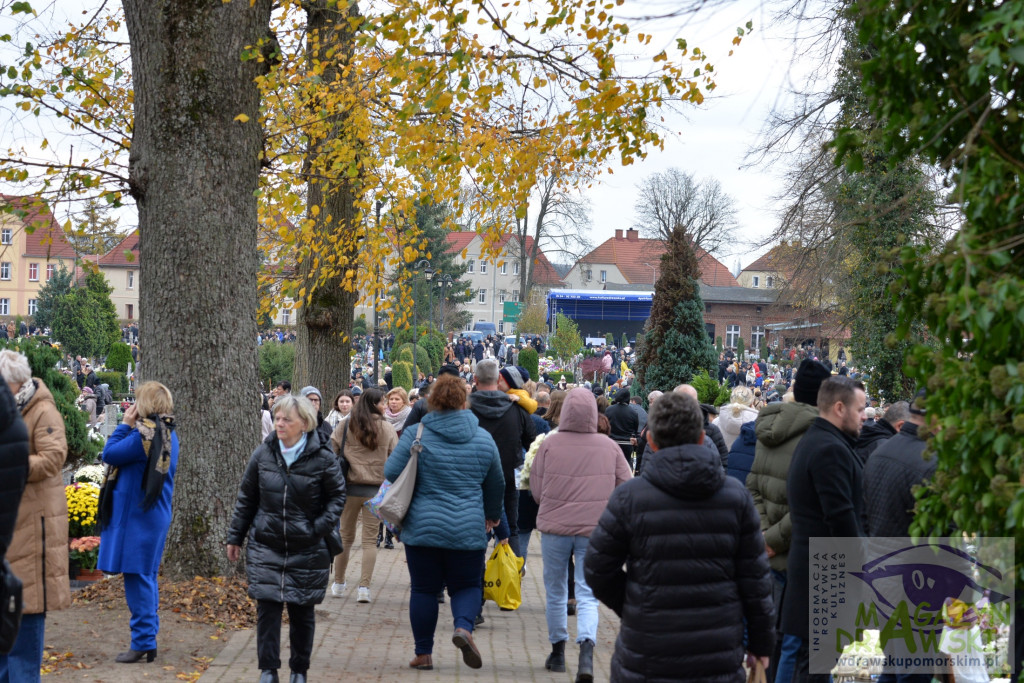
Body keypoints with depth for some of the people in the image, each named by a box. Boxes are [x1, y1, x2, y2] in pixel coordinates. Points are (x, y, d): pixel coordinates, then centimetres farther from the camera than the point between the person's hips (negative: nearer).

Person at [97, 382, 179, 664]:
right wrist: (130, 427, 8)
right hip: (155, 515, 10)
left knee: (138, 578, -4)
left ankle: (143, 642, 0)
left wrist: (125, 425, -6)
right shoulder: (168, 434, 12)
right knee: (145, 578, 16)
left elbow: (109, 454, -14)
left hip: (137, 515, -10)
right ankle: (147, 639, 23)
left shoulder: (146, 434, -18)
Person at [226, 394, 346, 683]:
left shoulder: (322, 458, -7)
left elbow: (337, 496, 3)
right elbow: (246, 498, 9)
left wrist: (320, 527, -11)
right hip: (266, 548, 1)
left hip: (307, 551, -1)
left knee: (302, 612, 7)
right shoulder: (263, 453, 0)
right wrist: (235, 537, 10)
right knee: (267, 608, -3)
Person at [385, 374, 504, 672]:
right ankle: (463, 626, -13)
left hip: (422, 527, -1)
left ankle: (423, 653, 14)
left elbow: (391, 472, -5)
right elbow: (496, 484, 15)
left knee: (424, 589, 10)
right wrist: (492, 514, 32)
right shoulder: (483, 438, 5)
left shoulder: (416, 434, -3)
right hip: (469, 530, 1)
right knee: (467, 585, 14)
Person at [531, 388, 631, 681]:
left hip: (554, 527, 0)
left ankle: (558, 652, 27)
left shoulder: (549, 444, -7)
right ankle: (586, 650, -17)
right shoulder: (609, 447, -4)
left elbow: (536, 491, -1)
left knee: (555, 592, 16)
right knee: (588, 595, 4)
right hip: (595, 530, 0)